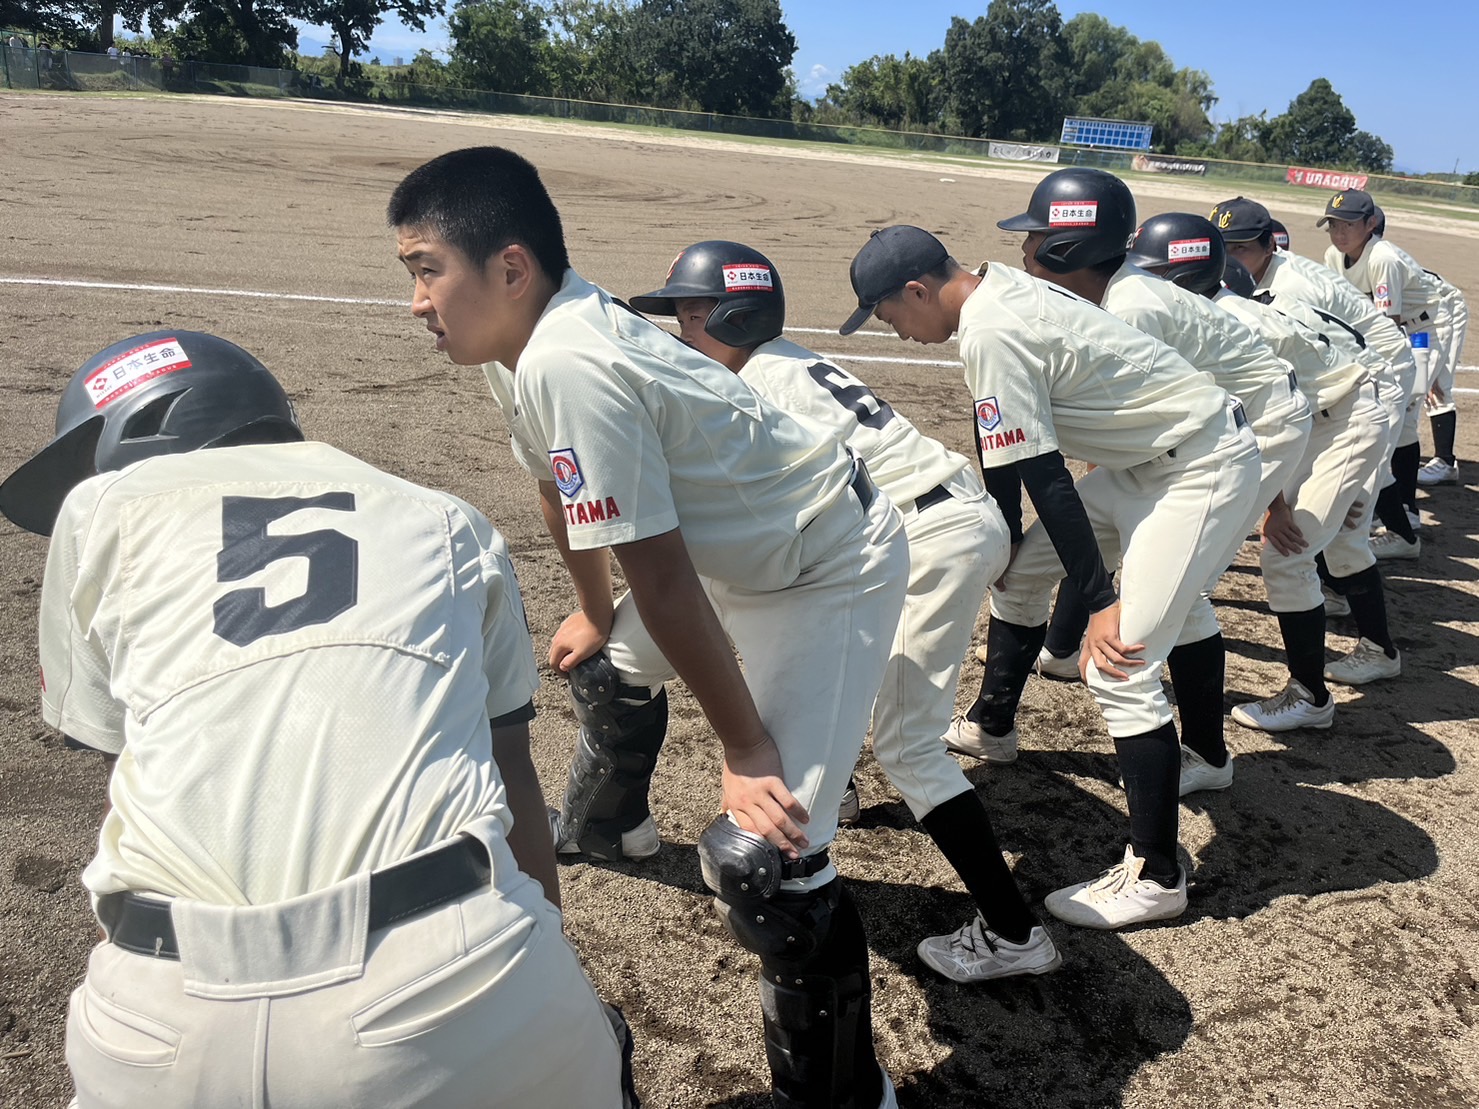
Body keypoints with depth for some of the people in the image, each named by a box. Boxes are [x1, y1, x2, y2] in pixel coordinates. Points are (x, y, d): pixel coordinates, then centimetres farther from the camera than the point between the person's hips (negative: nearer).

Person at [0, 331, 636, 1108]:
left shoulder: (99, 507, 15)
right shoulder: (448, 523, 18)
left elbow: (118, 765, 19)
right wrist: (551, 951, 31)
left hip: (174, 1013, 0)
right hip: (447, 976, 1)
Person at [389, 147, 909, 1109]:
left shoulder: (566, 367, -32)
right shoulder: (535, 331, -3)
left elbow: (660, 579, -30)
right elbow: (565, 495, 11)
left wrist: (747, 752, -23)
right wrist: (593, 615, 25)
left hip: (834, 570, -10)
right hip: (742, 544, 10)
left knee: (761, 854, -18)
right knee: (611, 665, 31)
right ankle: (606, 821, 62)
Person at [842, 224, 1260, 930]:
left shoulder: (990, 334, -24)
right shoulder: (999, 288, 5)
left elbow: (1045, 480, -25)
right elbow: (1003, 454, 12)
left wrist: (1101, 603, -23)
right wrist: (1003, 542, 20)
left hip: (1204, 469, -10)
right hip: (1147, 458, 10)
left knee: (1120, 668, -13)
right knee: (1019, 570, 19)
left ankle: (1156, 877, -1)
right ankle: (992, 722, 40)